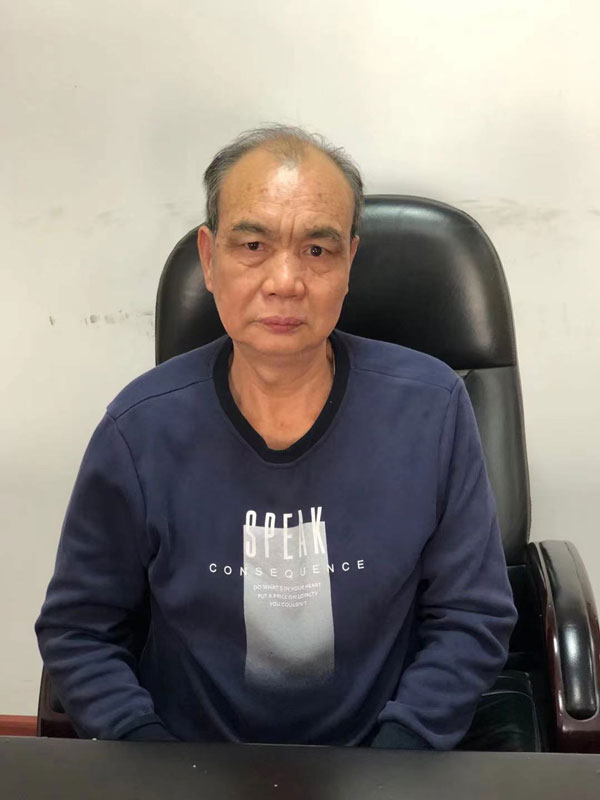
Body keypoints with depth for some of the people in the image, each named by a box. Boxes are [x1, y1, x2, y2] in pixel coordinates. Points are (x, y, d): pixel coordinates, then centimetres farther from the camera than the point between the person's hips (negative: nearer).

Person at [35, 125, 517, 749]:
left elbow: (471, 619, -2)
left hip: (378, 751, 0)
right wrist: (150, 749, -11)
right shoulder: (140, 429, -9)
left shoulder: (432, 409, -8)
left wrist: (387, 761, -12)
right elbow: (76, 629, 1)